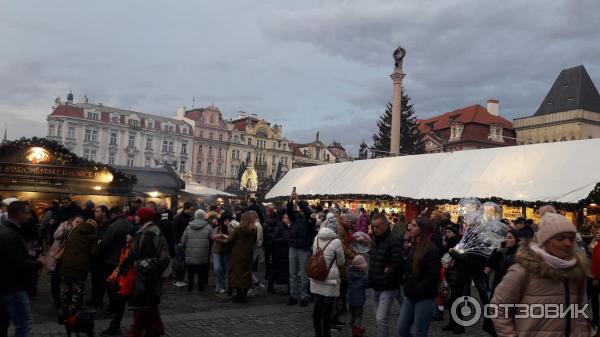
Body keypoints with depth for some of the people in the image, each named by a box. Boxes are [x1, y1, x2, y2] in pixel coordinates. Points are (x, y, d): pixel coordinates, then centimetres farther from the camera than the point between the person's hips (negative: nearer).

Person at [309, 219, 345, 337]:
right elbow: (341, 262, -2)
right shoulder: (336, 241, -13)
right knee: (327, 308, 6)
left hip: (316, 278, 5)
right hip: (329, 279, -5)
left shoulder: (316, 238, 1)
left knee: (317, 306, 13)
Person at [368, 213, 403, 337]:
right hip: (376, 286, 8)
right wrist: (371, 278, 4)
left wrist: (384, 280, -17)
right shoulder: (374, 239, 10)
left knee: (381, 319, -11)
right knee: (379, 318, 17)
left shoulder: (394, 241, -16)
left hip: (388, 287, -8)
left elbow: (396, 265, -22)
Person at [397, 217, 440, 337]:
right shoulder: (414, 247, 10)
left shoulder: (432, 250, -17)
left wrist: (415, 290, -18)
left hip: (424, 298, -8)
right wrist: (408, 287, 5)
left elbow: (431, 278, -21)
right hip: (411, 296, 8)